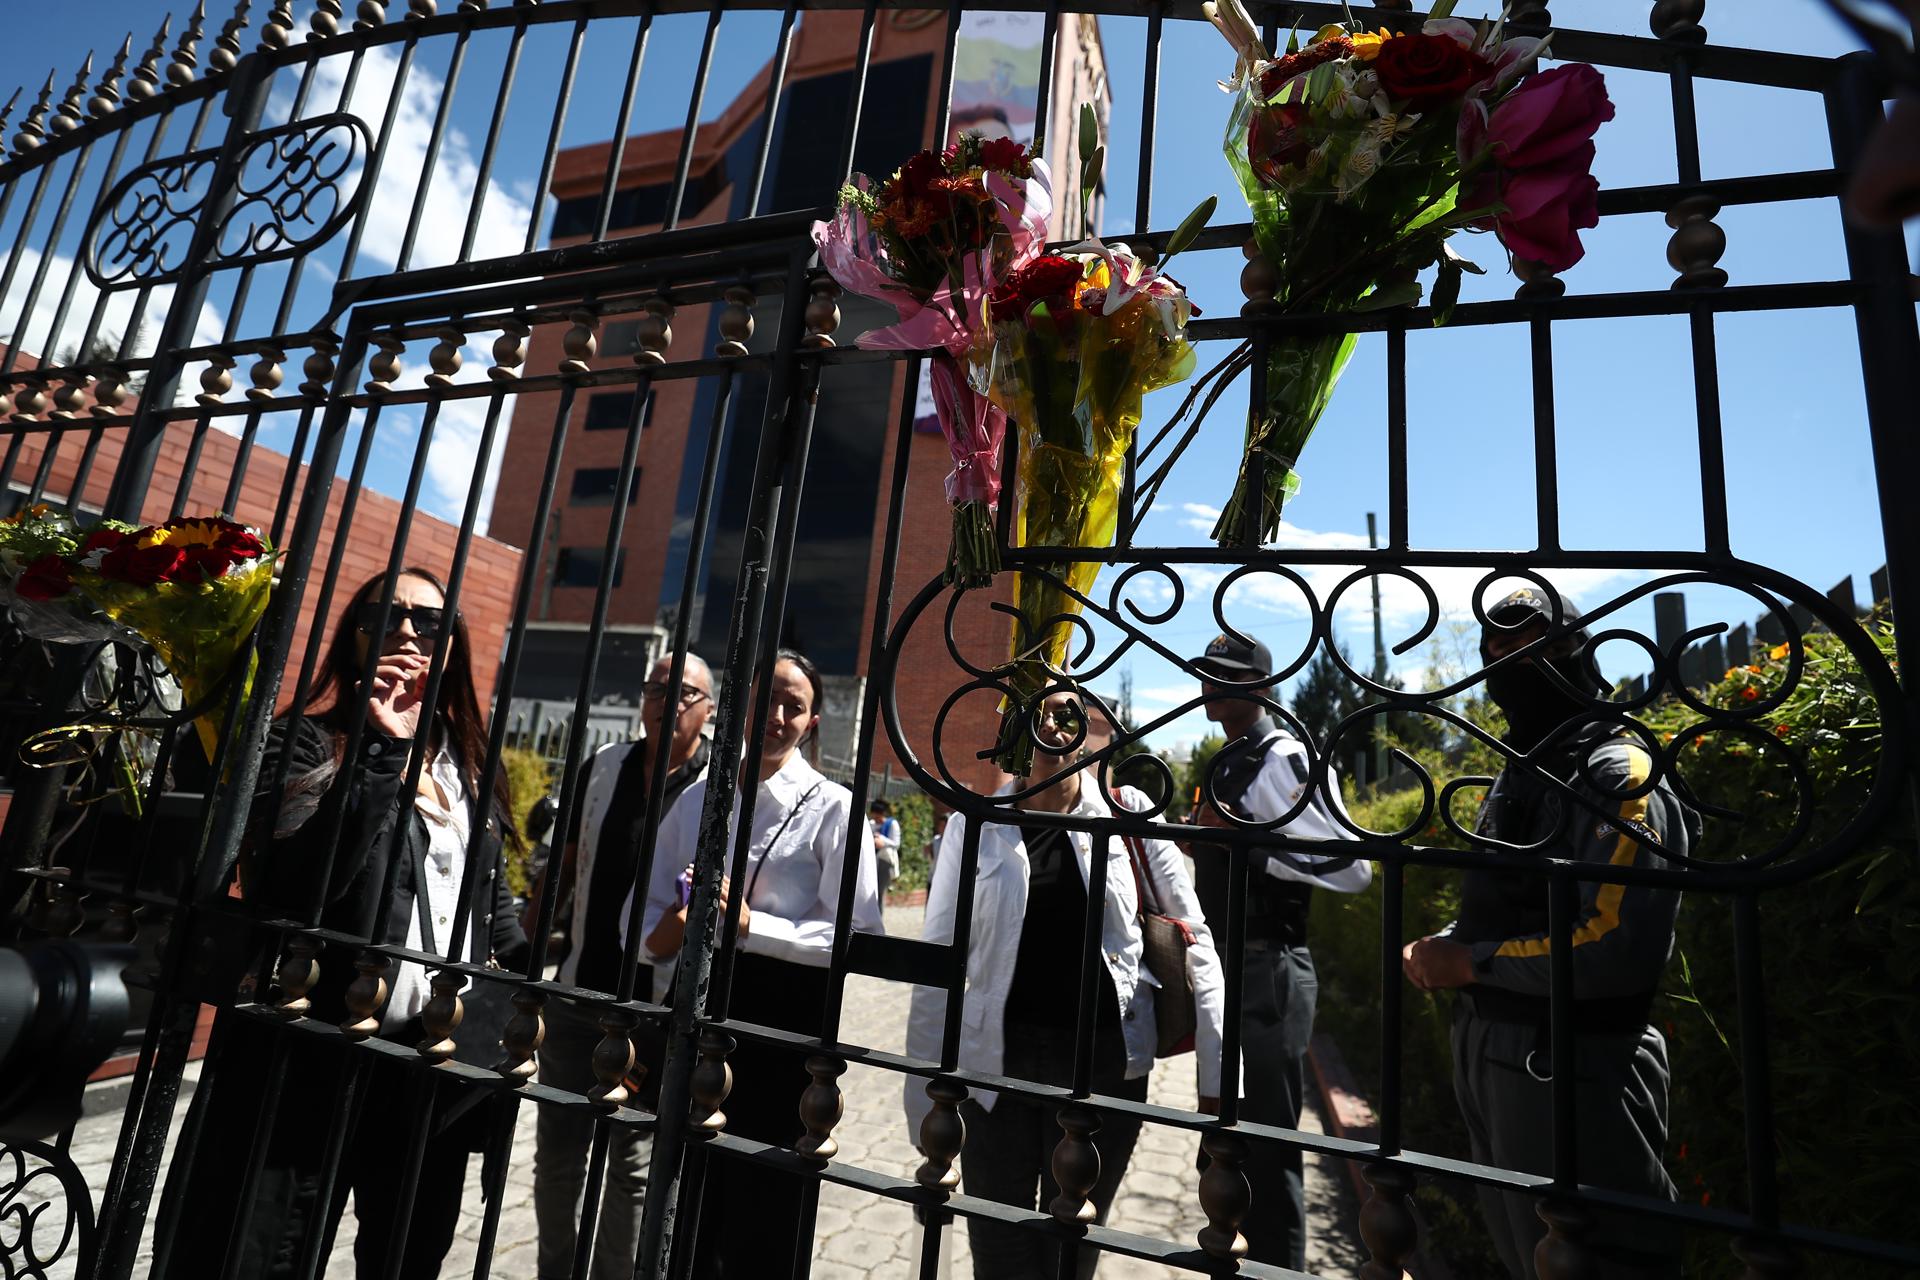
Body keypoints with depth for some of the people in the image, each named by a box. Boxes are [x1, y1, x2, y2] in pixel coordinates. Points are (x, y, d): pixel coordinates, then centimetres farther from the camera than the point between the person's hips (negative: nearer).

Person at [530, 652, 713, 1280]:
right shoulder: (603, 766, 4)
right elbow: (563, 863, 13)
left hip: (659, 1009, -4)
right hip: (577, 994, 5)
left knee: (633, 1168, 12)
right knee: (556, 1156, 19)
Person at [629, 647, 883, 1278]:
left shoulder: (832, 807, -10)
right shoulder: (698, 797, 5)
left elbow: (858, 934, -15)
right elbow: (646, 906, 9)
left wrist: (752, 925, -23)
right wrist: (667, 931, -14)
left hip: (783, 1024, -4)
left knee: (760, 1214, 13)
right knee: (687, 1206, 22)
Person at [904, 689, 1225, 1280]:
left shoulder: (1129, 814, -5)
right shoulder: (974, 825, -5)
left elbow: (1194, 939, 0)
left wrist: (1219, 1074, -3)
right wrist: (924, 1098, -1)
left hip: (1106, 1061, 0)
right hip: (996, 1065, 0)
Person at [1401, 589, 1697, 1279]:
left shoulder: (1619, 774, -15)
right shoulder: (1517, 775, 13)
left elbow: (1618, 949, -26)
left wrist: (1472, 964, -18)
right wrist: (1439, 949, 0)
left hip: (1573, 1073, -9)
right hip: (1487, 1056, 9)